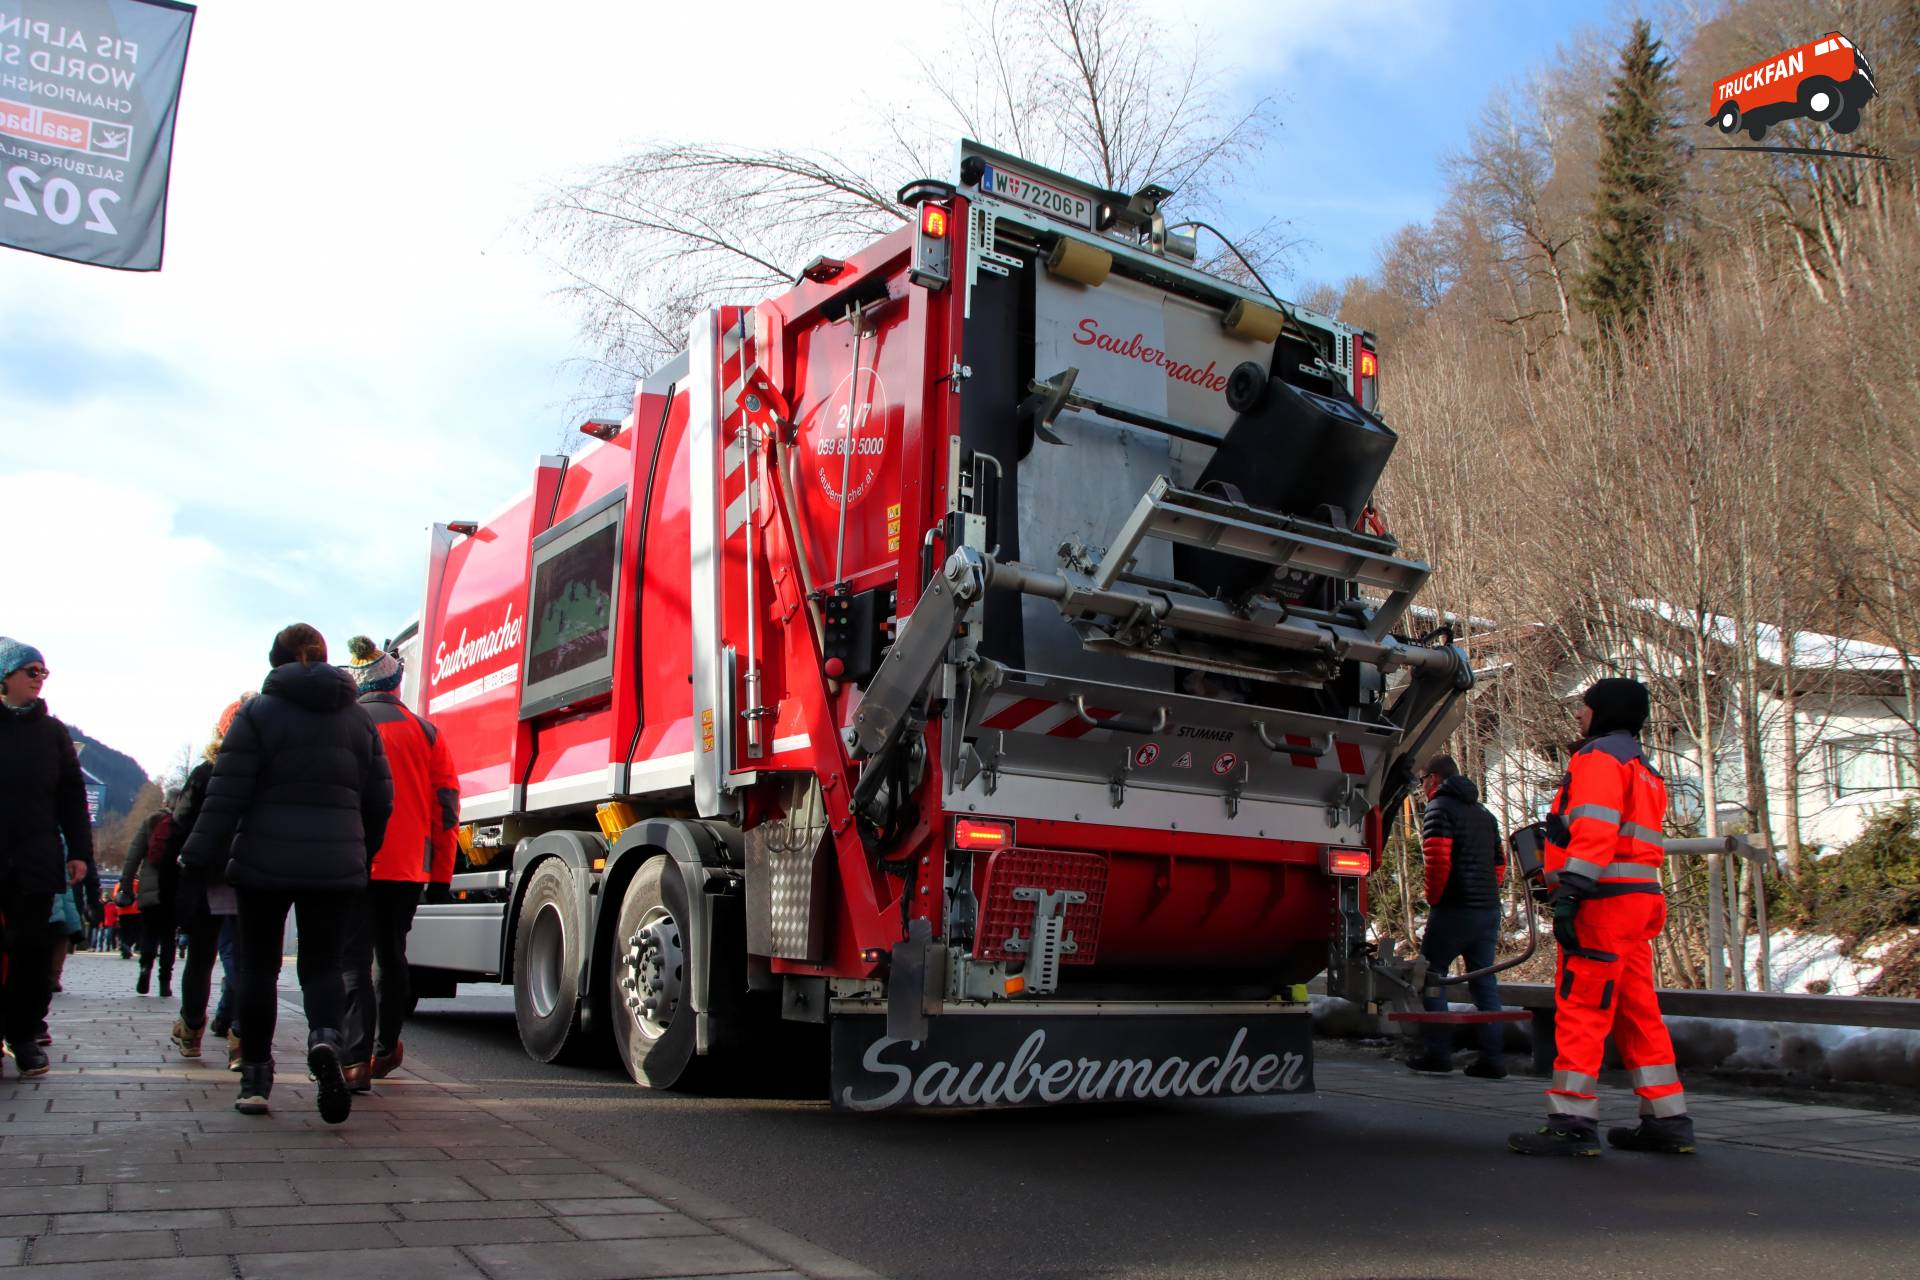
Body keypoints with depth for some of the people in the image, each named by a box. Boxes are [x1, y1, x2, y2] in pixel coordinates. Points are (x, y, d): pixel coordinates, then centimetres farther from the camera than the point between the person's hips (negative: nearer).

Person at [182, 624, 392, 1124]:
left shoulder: (258, 713, -2)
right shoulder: (358, 718, 9)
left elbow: (227, 793, -7)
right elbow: (379, 801, 10)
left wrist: (203, 857, -1)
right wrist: (360, 855, 21)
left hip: (264, 861, -2)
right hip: (335, 864, 2)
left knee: (258, 964, 10)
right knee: (322, 963, 7)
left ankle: (255, 1077, 14)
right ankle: (325, 1039, -23)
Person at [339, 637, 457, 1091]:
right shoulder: (425, 732, 5)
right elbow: (446, 803, 5)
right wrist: (440, 867, 12)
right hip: (408, 865, 3)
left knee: (353, 959, -3)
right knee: (391, 955, 18)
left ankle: (356, 1060, -13)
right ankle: (385, 1049, 30)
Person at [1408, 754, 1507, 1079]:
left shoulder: (1439, 809, -6)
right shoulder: (1483, 813, 21)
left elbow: (1438, 860, -17)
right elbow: (1499, 861, 22)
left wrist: (1434, 899, -5)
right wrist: (1488, 895, 18)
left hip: (1455, 909, -7)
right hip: (1489, 909, 7)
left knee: (1431, 974, 2)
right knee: (1484, 981, 8)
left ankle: (1439, 1052, -1)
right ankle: (1493, 1058, 5)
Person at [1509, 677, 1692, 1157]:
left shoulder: (1599, 756, -6)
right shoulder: (1643, 769, 26)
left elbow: (1595, 829, -20)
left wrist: (1570, 891, -26)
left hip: (1604, 900, -10)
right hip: (1638, 901, 10)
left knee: (1580, 1008, -10)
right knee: (1637, 1012, 13)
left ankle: (1572, 1123, -10)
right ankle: (1667, 1119, 16)